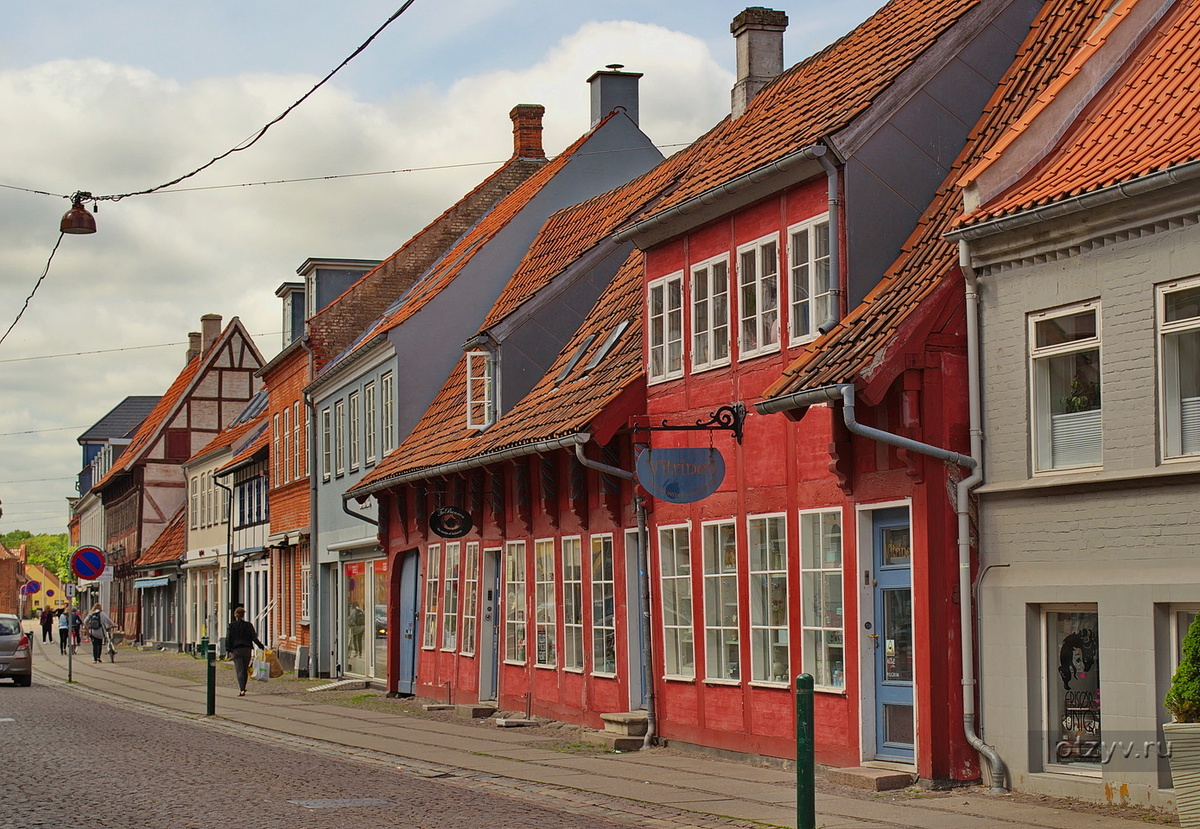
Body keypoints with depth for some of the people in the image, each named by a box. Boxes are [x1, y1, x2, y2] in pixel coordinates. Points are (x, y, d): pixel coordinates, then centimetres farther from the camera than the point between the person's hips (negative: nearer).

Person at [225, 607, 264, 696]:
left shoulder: (231, 625, -1)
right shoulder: (248, 625, 0)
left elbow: (228, 639, -4)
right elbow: (254, 638, -2)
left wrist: (229, 650, 1)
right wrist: (262, 646, 5)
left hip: (236, 650, -1)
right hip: (247, 649, 1)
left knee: (239, 670, -6)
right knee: (245, 670, 16)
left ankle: (241, 690, -19)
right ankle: (243, 688, 26)